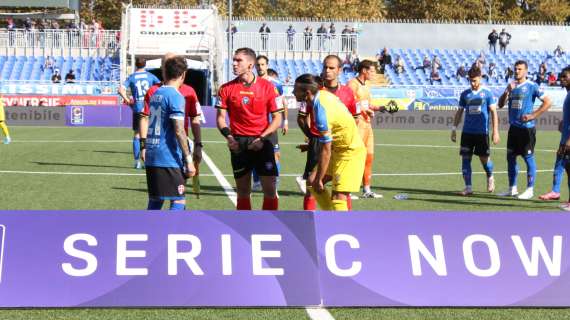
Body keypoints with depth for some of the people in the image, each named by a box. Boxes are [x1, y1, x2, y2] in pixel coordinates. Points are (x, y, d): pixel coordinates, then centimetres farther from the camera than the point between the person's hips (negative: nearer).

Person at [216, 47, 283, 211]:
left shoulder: (268, 87, -2)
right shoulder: (227, 89, 3)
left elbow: (277, 118, -1)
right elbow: (220, 117, 5)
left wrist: (262, 138, -12)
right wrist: (228, 136, -12)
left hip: (262, 143, -2)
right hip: (238, 144, 2)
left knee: (270, 189, -5)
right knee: (243, 191, 7)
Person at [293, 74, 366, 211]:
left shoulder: (321, 111, -29)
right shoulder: (322, 94, -5)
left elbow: (326, 151, -25)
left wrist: (318, 180, -15)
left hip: (351, 152, -10)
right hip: (339, 148, 10)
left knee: (338, 197, -15)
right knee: (313, 183, 9)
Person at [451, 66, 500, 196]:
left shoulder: (487, 93, -2)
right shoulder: (465, 94, 7)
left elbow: (493, 112, -2)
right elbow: (460, 112, 13)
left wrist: (495, 131, -8)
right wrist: (454, 129, 8)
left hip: (482, 132, -3)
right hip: (467, 131, 3)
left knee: (484, 158, 1)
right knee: (465, 158, -3)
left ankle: (490, 178, 32)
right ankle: (468, 187, 1)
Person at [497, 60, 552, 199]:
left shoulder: (532, 86, -7)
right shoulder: (511, 86, 11)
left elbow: (548, 102, -10)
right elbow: (501, 104, 9)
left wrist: (533, 115, -15)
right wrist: (507, 91, -8)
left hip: (527, 128, -7)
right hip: (513, 127, 7)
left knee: (529, 158, -3)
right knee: (510, 157, 10)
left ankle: (530, 190, 3)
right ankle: (512, 189, 19)